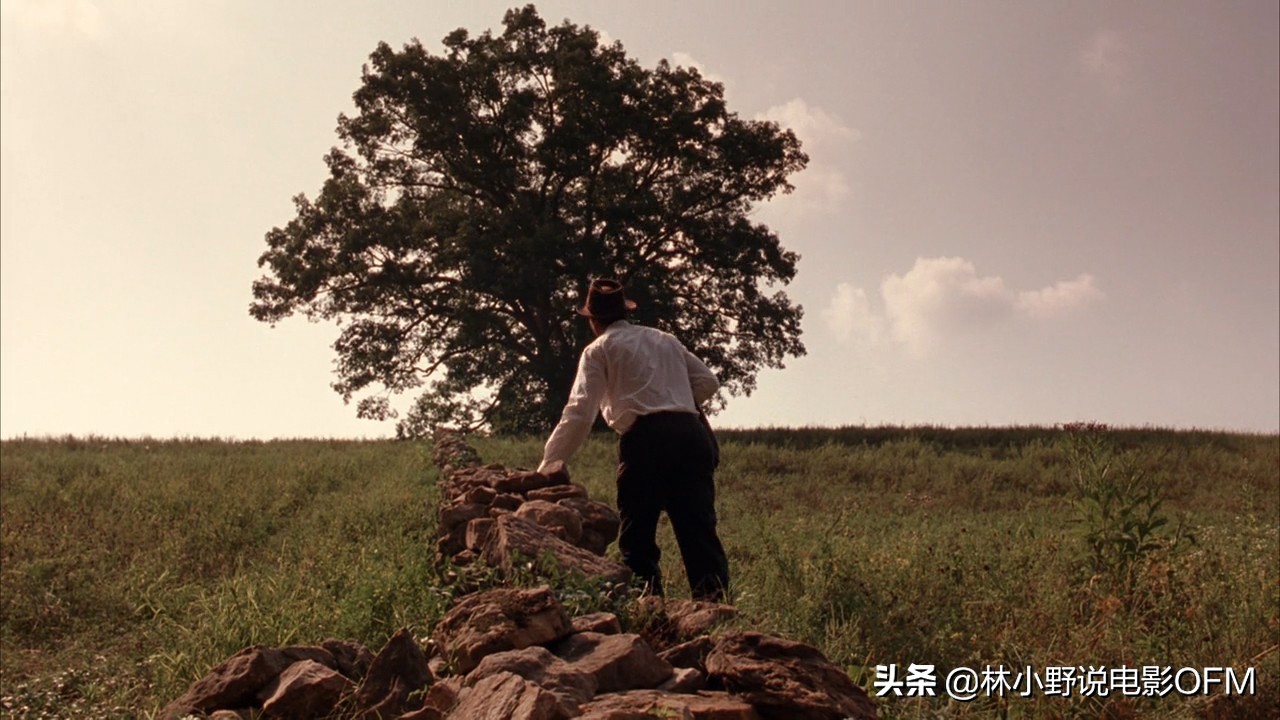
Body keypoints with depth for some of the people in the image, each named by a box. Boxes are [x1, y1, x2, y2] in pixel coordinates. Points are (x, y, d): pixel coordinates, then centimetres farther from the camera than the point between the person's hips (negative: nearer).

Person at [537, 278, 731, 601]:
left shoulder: (598, 350, 10)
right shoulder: (664, 339, 25)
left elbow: (579, 414, -1)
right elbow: (708, 381, 19)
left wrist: (547, 466, 0)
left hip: (646, 440, -4)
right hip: (692, 434, 4)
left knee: (637, 538, 5)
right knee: (699, 531, 3)